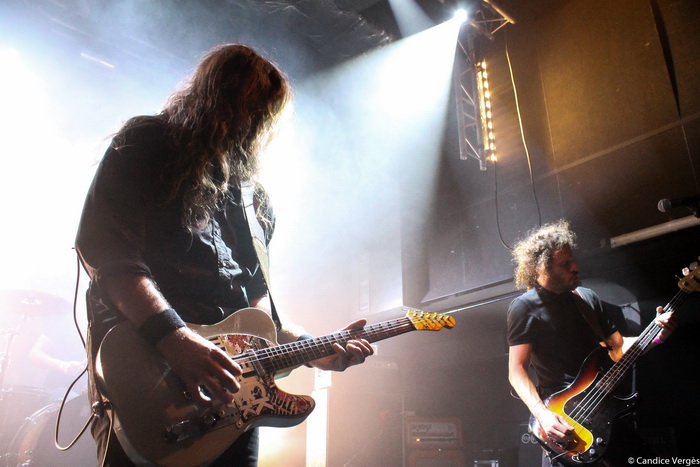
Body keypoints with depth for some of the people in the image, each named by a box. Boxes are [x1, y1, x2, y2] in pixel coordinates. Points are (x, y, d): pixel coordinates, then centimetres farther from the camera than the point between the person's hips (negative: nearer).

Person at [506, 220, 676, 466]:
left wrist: (655, 336, -1)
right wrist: (542, 414, -24)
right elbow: (517, 370, -12)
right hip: (560, 420, -6)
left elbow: (618, 347, 16)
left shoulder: (588, 298, 11)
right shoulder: (525, 307, -8)